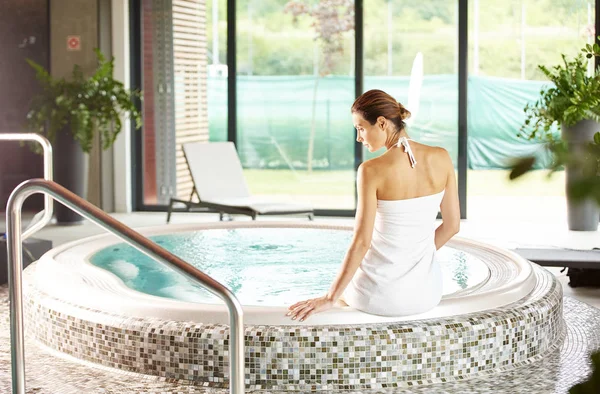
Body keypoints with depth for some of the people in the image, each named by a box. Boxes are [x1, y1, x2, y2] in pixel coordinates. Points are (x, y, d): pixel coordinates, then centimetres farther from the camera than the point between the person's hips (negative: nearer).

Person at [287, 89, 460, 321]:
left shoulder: (372, 171, -18)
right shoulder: (441, 158, -5)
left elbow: (361, 242, -18)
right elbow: (452, 224, 4)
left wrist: (330, 299, -11)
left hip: (380, 295, -4)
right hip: (426, 292, 4)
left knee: (342, 294, 34)